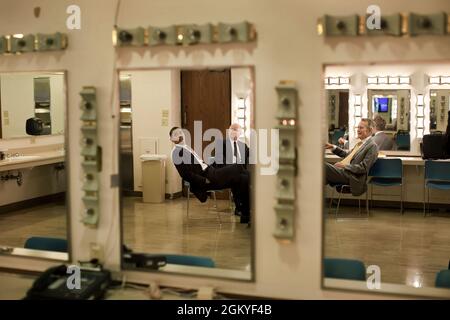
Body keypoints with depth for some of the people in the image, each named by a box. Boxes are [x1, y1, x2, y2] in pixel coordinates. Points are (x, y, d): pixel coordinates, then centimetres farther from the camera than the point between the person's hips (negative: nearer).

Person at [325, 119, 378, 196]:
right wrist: (333, 147, 20)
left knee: (324, 166, -28)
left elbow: (363, 168, -14)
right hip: (343, 170, 9)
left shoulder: (372, 146, -7)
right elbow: (347, 154, 33)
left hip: (351, 176, -9)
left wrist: (345, 166, -19)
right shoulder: (360, 143, 21)